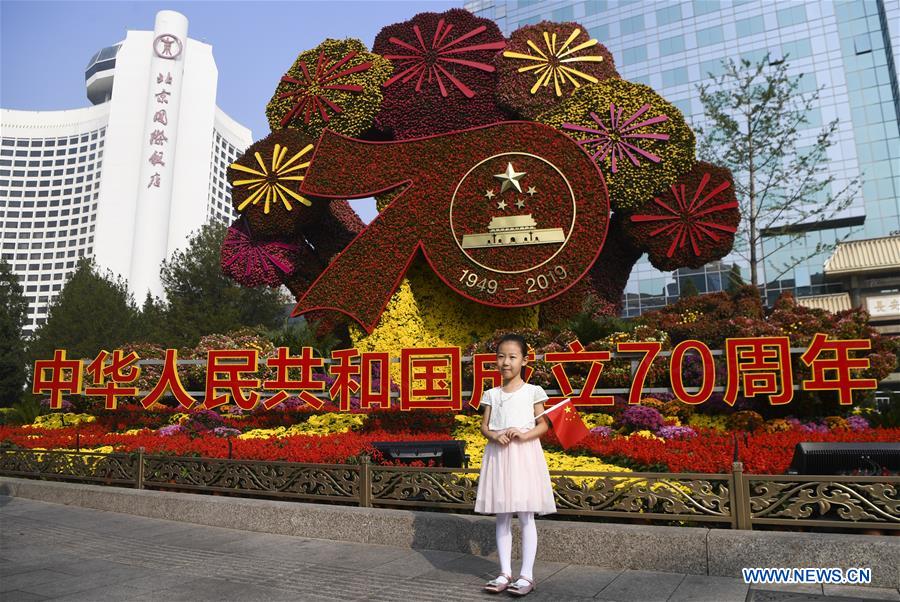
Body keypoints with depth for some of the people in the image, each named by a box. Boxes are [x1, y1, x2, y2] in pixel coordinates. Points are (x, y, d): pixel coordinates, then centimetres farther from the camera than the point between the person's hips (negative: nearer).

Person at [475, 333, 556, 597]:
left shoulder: (533, 392, 0)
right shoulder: (492, 394, 8)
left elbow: (543, 425, 0)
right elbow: (484, 426, 8)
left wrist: (524, 435, -17)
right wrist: (495, 436, -13)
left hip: (525, 454, -3)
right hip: (498, 454, 3)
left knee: (526, 517, 1)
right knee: (502, 517, 8)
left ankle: (527, 575, 9)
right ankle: (505, 573, 16)